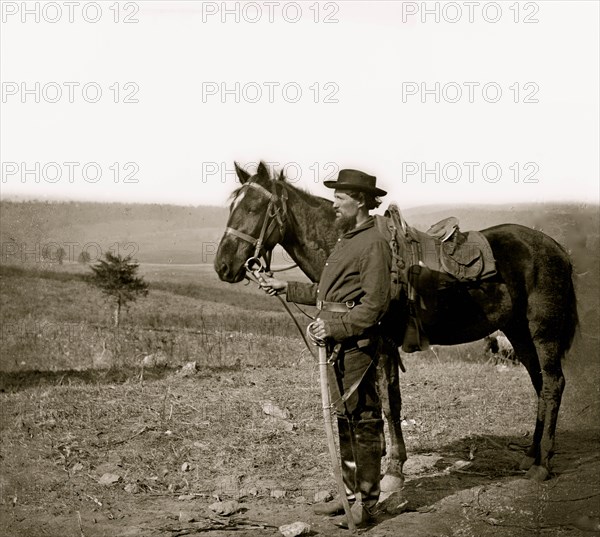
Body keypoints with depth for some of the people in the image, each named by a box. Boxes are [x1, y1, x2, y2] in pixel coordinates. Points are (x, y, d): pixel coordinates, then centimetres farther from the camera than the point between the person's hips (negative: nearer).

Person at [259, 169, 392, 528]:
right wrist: (286, 289, 18)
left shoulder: (373, 244, -14)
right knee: (345, 419, 16)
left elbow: (375, 305, -21)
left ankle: (367, 506, 3)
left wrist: (334, 328, -23)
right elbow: (327, 292, 20)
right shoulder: (347, 240, 16)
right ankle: (352, 495, 26)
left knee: (364, 421, -4)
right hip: (337, 344, 10)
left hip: (356, 345, -10)